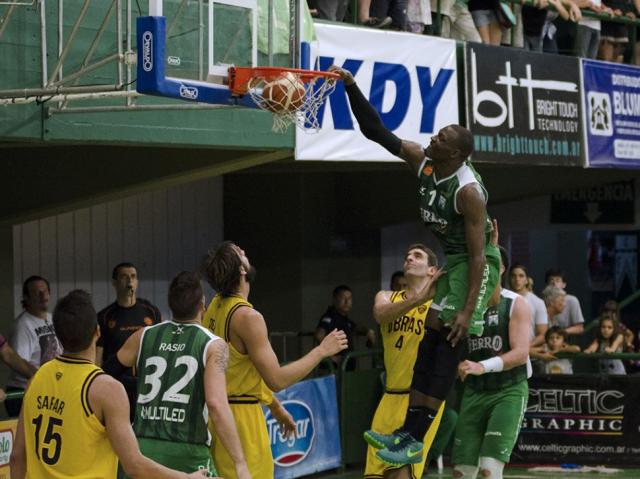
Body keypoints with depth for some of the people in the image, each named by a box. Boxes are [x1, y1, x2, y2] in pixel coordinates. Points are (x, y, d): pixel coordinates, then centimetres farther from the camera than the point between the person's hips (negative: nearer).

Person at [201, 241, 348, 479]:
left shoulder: (215, 307, 8)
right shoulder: (247, 316, -19)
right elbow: (277, 380, -20)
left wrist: (276, 407, 27)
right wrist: (322, 350, -10)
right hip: (240, 416, -9)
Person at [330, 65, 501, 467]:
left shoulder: (468, 190, -29)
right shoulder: (423, 163, -6)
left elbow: (478, 254, -28)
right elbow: (378, 132, -1)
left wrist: (467, 310, -32)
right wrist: (351, 85, -11)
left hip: (476, 264, -9)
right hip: (450, 258, 9)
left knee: (448, 340, -14)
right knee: (432, 337, 6)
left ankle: (416, 440, -16)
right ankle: (410, 429, 7)